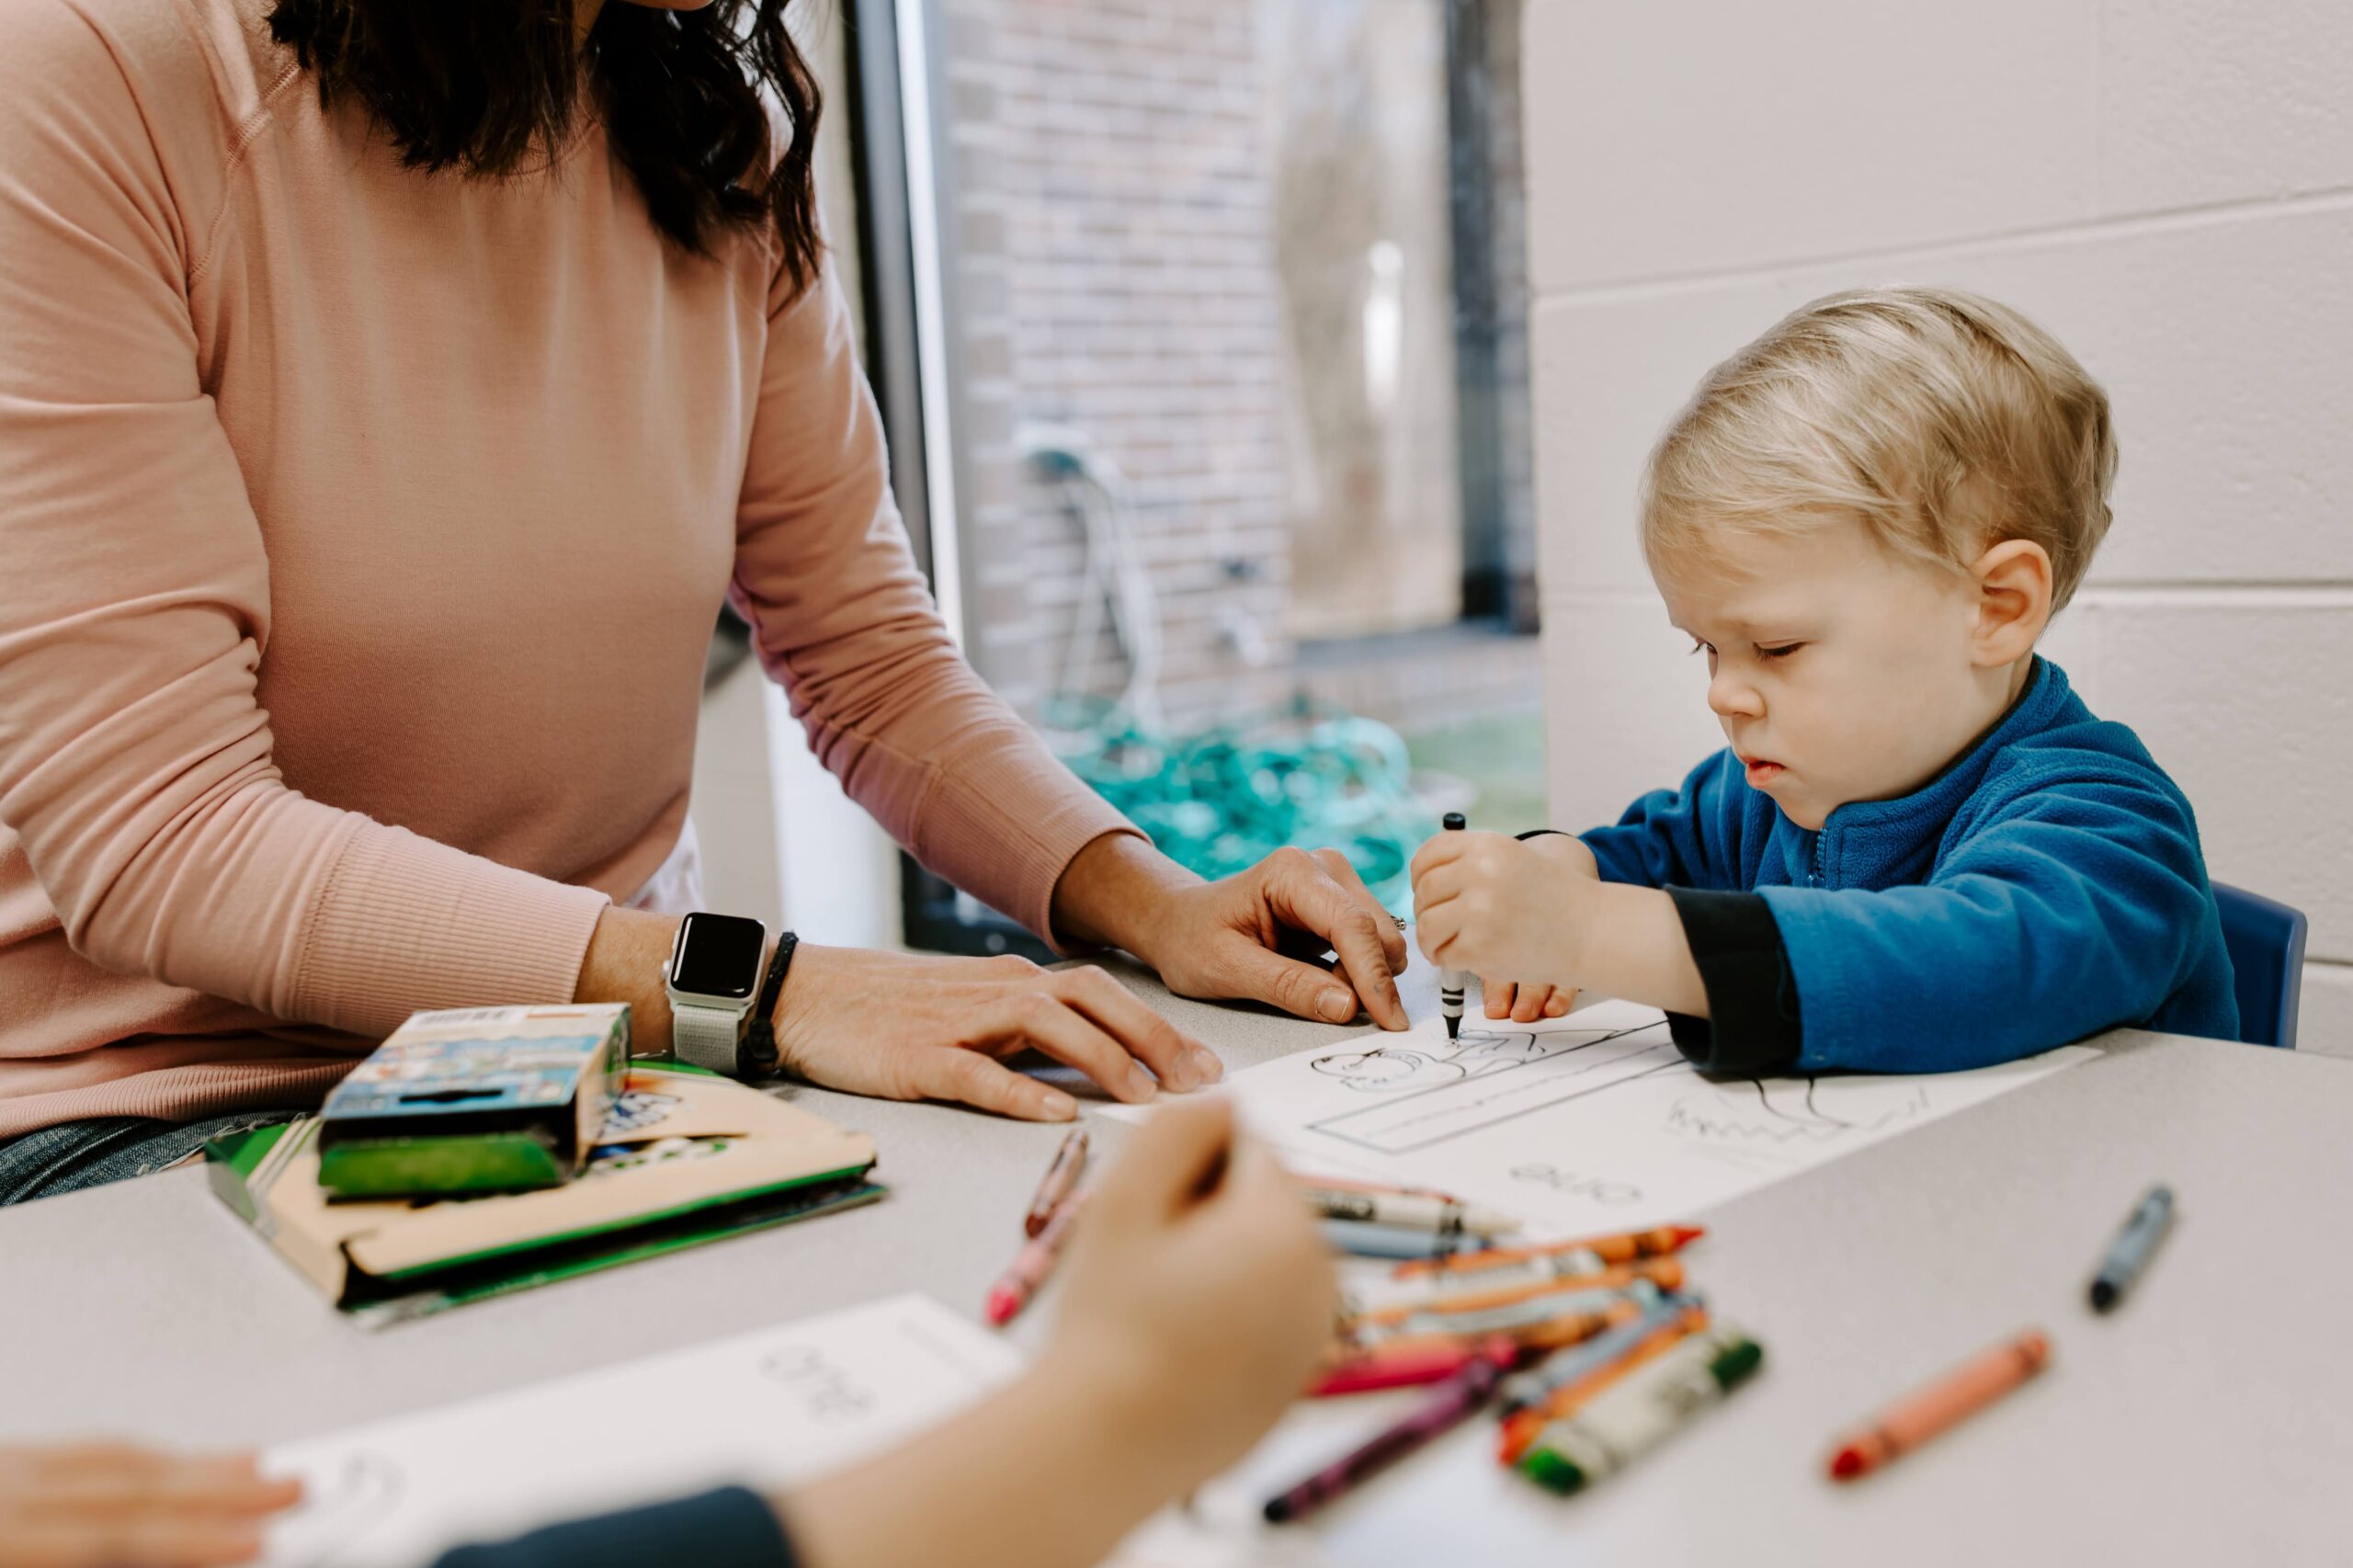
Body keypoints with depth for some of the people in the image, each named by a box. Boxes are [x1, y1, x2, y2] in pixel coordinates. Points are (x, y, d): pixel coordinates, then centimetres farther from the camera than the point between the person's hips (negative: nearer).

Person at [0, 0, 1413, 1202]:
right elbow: (154, 838, -21)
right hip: (167, 1111, -4)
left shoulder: (729, 133, 2)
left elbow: (875, 659, 6)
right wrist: (760, 988, -31)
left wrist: (1153, 902, -11)